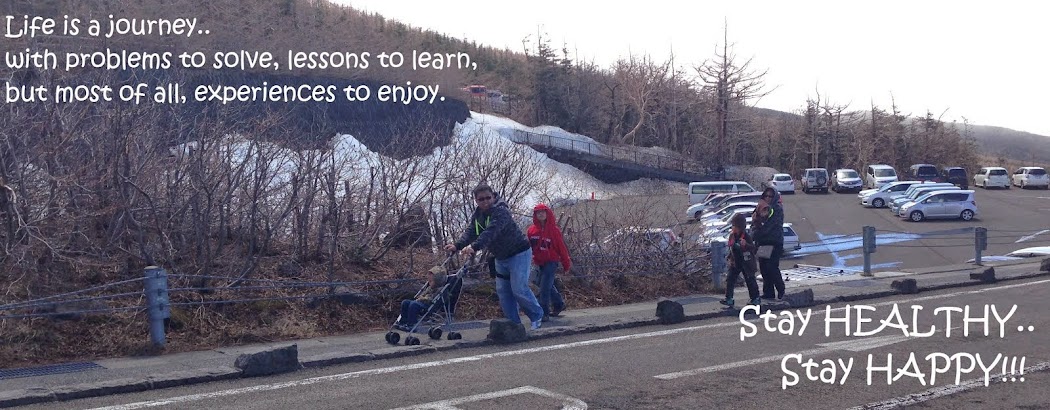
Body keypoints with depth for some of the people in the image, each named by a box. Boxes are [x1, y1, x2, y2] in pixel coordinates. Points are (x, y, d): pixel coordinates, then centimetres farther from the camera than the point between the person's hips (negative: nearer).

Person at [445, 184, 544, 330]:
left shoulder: (501, 211, -25)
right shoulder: (477, 215, 1)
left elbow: (491, 232, -40)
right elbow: (470, 232, -12)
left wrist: (474, 247, -54)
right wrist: (457, 245, -32)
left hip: (519, 253, -8)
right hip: (501, 257, 8)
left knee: (519, 288, -13)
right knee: (502, 291, 5)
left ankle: (537, 316, 7)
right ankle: (514, 323, 11)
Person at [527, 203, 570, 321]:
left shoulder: (553, 230, -9)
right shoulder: (532, 230, 2)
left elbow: (561, 247, -6)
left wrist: (566, 264, -3)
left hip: (551, 261, -5)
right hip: (540, 263, 5)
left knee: (545, 287, -12)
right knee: (548, 285, 17)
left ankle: (544, 313, -10)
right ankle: (559, 304, 37)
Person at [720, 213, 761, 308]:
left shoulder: (746, 236, -18)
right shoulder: (732, 235, 1)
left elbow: (753, 247, -25)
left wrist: (745, 245, -43)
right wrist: (730, 257, 10)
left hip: (746, 263, -6)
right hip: (735, 263, 6)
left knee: (750, 280, 6)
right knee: (730, 280, -2)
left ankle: (756, 299, 20)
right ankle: (729, 299, 0)